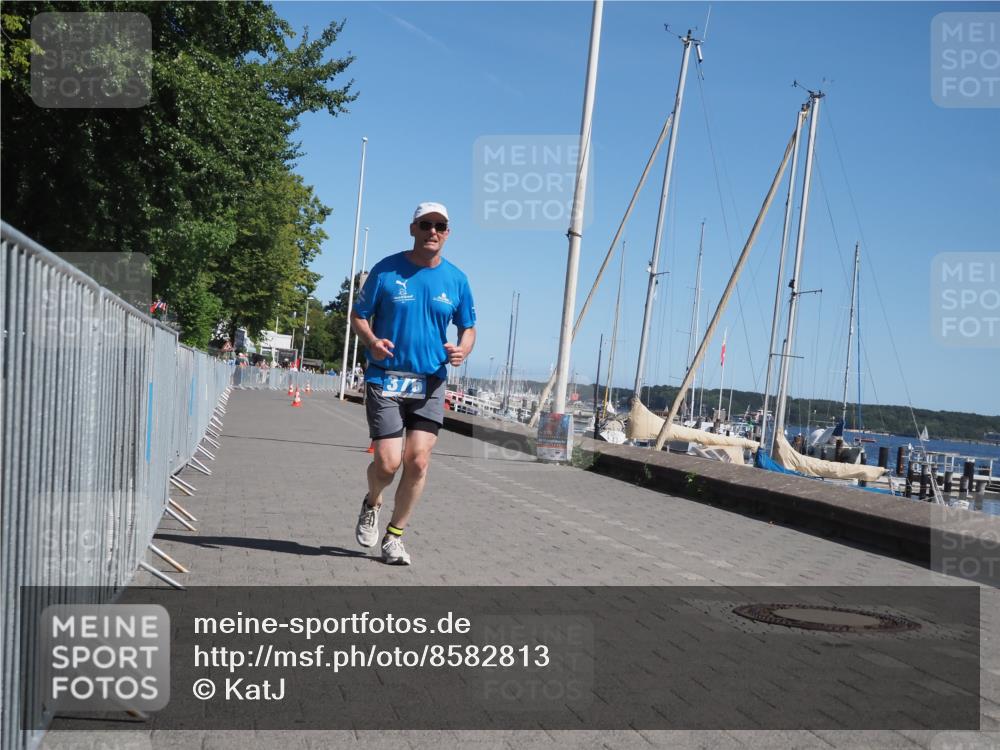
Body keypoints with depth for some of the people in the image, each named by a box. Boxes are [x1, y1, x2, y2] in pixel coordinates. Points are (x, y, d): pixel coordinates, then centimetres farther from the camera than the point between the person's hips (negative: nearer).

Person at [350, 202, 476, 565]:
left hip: (431, 383, 2)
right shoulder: (386, 270, -1)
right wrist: (372, 341, -16)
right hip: (385, 378, -2)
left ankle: (394, 536, 13)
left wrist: (462, 350, -7)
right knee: (387, 463, -8)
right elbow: (359, 315, 5)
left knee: (418, 461, -6)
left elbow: (468, 327, 15)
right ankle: (371, 505, 28)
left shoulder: (456, 279, 6)